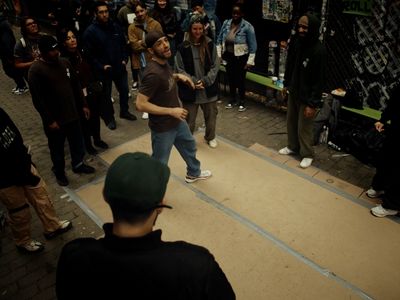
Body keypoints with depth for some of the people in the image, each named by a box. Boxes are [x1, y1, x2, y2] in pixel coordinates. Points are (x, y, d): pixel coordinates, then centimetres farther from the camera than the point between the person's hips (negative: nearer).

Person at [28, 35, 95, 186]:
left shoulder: (64, 63, 2)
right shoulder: (35, 70, -17)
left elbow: (76, 86, 11)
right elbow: (37, 100, -17)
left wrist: (83, 105, 9)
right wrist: (49, 120, -16)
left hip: (72, 114, 5)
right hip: (54, 119, -5)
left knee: (77, 142, 20)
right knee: (57, 148, 13)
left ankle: (78, 164, 43)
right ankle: (59, 172, 35)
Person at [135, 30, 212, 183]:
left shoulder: (164, 62, -2)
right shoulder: (153, 73, -30)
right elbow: (140, 104, -30)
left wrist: (178, 76, 0)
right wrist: (171, 111, -26)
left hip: (177, 120, 9)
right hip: (163, 126, -9)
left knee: (189, 146, 29)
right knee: (159, 163, 9)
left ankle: (193, 173, 56)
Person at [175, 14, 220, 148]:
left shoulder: (210, 45, -2)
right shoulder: (183, 47, -8)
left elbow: (215, 66, -2)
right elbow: (179, 69, -6)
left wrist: (205, 81, -14)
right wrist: (194, 82, -15)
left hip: (208, 88, 2)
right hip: (190, 89, -2)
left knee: (211, 115, 16)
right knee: (189, 118, 9)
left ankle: (210, 137, 41)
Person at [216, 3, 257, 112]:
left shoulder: (247, 26, -14)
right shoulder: (226, 23, -1)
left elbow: (253, 46, -12)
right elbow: (219, 40, 9)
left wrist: (250, 61, -13)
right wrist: (218, 55, 5)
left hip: (241, 58, -4)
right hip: (228, 57, 4)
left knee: (240, 80, 4)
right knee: (231, 79, 13)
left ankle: (242, 102, 21)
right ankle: (232, 100, 30)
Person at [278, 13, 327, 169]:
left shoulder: (319, 50, -23)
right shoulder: (295, 42, -4)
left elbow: (320, 79, -21)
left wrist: (313, 103, -21)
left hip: (307, 96, -7)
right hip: (293, 92, 7)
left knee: (304, 127, 4)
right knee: (291, 122, 19)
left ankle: (307, 154, 25)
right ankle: (292, 146, 41)